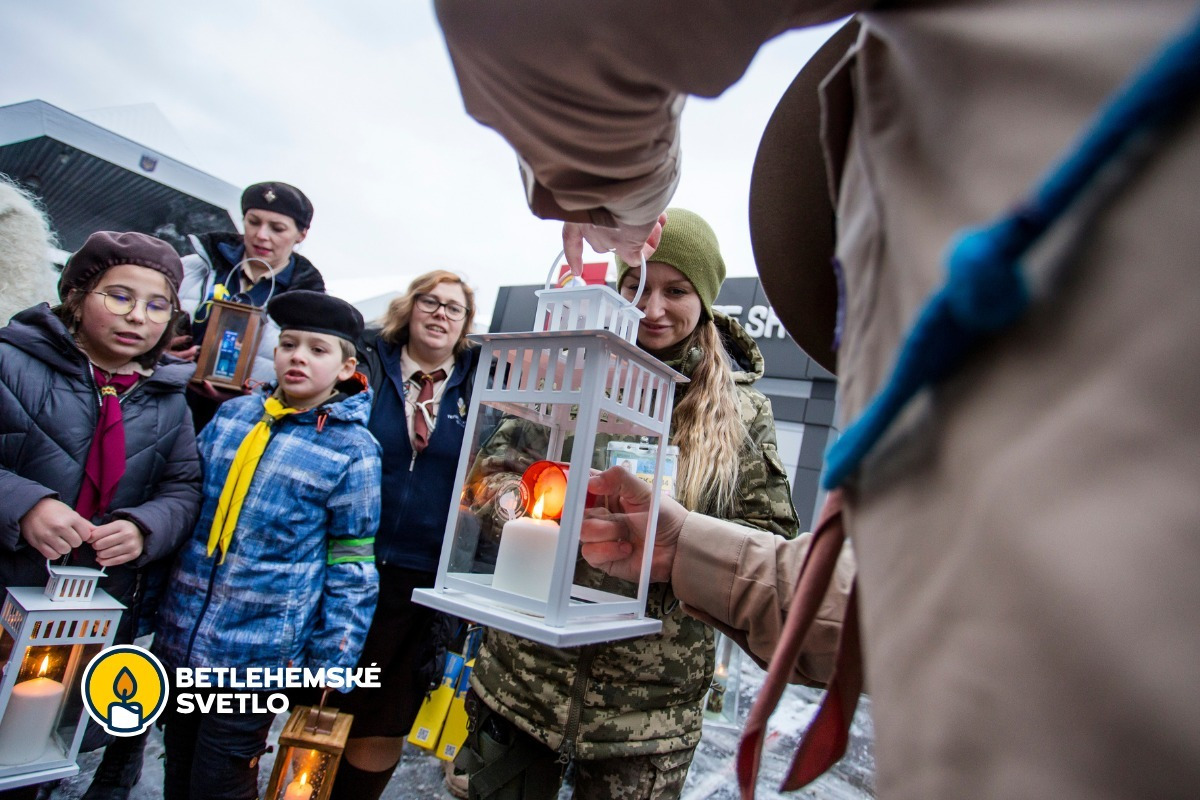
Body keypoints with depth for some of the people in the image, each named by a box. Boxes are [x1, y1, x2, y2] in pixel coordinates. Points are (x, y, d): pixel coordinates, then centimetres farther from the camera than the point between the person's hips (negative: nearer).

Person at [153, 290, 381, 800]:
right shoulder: (231, 414, 0)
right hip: (179, 638, 5)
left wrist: (332, 667, -8)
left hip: (257, 655, -5)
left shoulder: (353, 449, -14)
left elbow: (351, 567, -9)